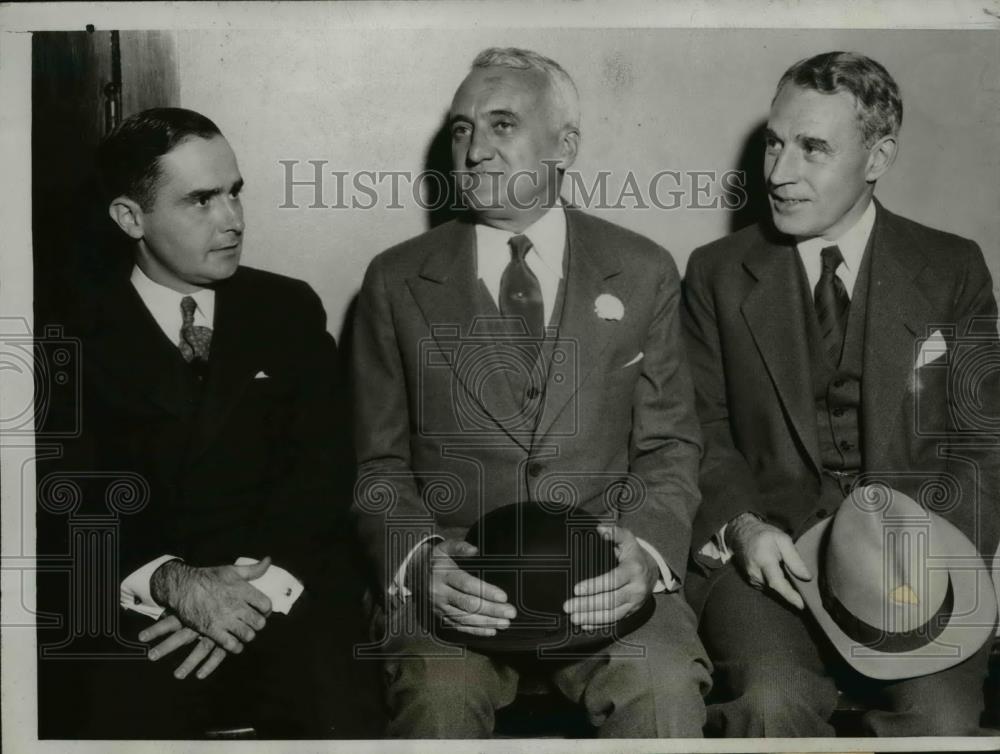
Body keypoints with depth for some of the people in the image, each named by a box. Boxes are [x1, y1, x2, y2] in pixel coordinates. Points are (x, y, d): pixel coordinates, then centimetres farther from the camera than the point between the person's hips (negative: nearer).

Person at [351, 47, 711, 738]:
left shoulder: (643, 273, 10)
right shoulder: (397, 281, 9)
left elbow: (669, 448, 9)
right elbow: (378, 463, 9)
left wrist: (645, 547, -11)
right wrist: (423, 557, -11)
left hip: (603, 572, 1)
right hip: (450, 573, 0)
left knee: (665, 689, -29)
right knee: (441, 693, -31)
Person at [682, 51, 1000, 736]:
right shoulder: (717, 274, 9)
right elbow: (703, 430, 9)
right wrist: (742, 526, -11)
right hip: (764, 548, 0)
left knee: (944, 719, -25)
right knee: (774, 702, -29)